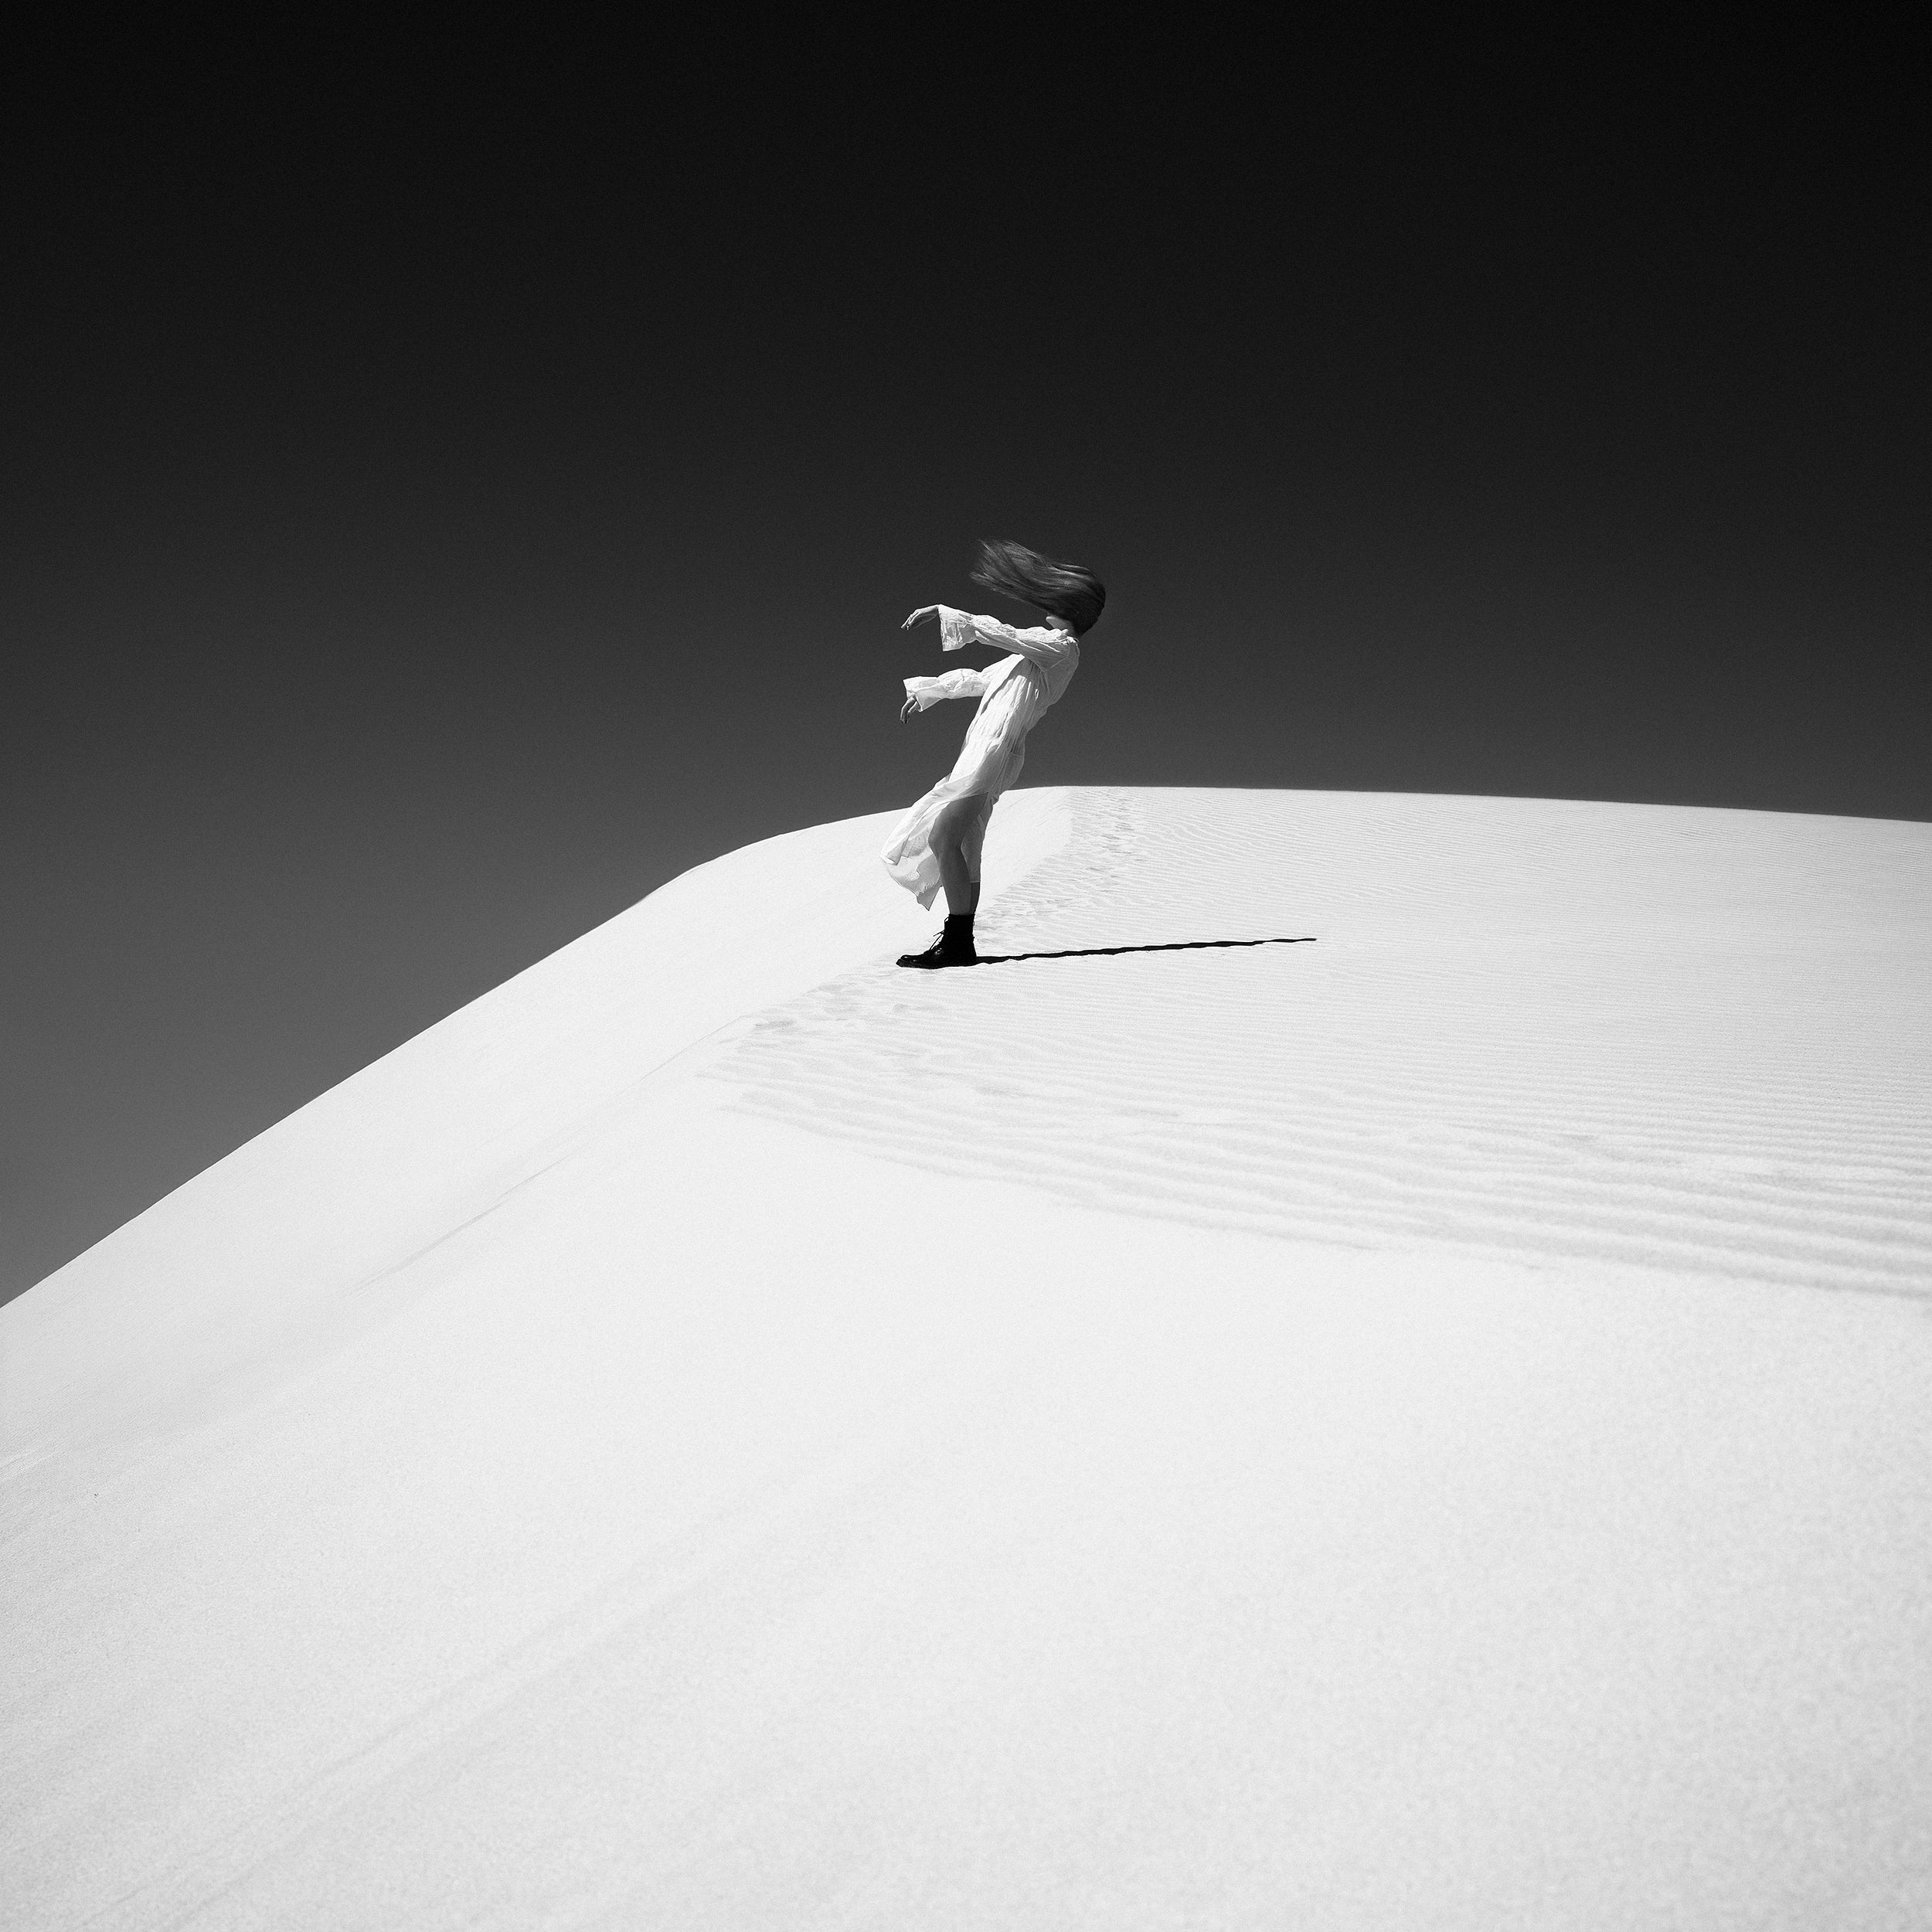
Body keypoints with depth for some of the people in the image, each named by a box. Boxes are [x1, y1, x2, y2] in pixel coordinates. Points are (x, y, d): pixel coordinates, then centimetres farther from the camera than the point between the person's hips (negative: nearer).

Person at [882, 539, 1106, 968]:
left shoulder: (1062, 647, -4)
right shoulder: (1041, 648, 24)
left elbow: (999, 634, -15)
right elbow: (983, 678, 33)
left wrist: (942, 611, -12)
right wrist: (928, 690, 38)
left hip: (994, 751, -10)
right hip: (981, 753, 10)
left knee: (942, 839, -18)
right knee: (964, 851, 8)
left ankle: (958, 943, -18)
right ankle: (959, 943, 8)